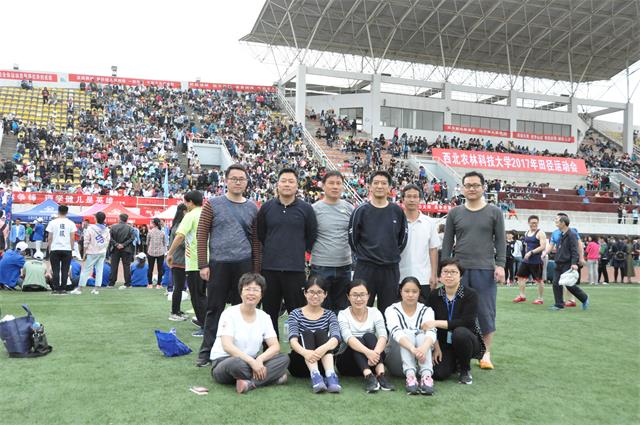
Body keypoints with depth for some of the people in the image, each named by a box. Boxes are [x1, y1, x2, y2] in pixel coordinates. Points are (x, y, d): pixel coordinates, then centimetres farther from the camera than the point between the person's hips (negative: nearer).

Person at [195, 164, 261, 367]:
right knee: (214, 309, 5)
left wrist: (256, 269, 6)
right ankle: (207, 350, 16)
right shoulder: (213, 204, 1)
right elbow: (202, 235, -1)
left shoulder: (252, 208, 8)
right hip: (218, 264, -2)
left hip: (244, 265, 2)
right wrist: (203, 264, -7)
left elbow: (255, 240, 10)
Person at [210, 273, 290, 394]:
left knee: (284, 358, -17)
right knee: (237, 363, -40)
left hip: (251, 362, 5)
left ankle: (249, 383, -29)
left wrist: (259, 359, -23)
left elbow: (275, 346, -3)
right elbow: (227, 346, -22)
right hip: (223, 361, -5)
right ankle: (270, 377, -19)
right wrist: (252, 361, -30)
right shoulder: (229, 314, -9)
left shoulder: (264, 317, 5)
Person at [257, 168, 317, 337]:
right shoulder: (266, 207, 6)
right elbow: (260, 235, 13)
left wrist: (299, 252, 9)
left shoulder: (306, 209, 2)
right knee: (269, 312, 9)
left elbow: (312, 236, 9)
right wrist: (270, 252, 13)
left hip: (296, 268, -2)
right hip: (269, 268, 2)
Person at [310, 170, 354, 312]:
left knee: (342, 307, 14)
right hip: (321, 267, -4)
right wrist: (314, 252, -5)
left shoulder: (349, 208, 7)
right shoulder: (314, 209, -5)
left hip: (344, 265, 4)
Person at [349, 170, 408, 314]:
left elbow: (403, 237, 12)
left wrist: (393, 254, 11)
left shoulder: (397, 211, 4)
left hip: (391, 268, 2)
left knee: (388, 308, 10)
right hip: (365, 268, -2)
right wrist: (363, 254, 5)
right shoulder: (361, 211, -2)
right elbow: (352, 238, 3)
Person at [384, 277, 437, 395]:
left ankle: (426, 375, -45)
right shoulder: (392, 310, -6)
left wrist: (424, 348, -44)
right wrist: (413, 349, -47)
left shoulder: (426, 310, 0)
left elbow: (431, 332, -21)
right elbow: (396, 332, -26)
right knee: (407, 333, -28)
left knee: (421, 335, -27)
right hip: (399, 362, -1)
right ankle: (410, 375, -46)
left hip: (421, 359, 2)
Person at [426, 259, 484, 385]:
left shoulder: (470, 294, -12)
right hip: (444, 344, 3)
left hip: (467, 341, -3)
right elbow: (430, 325, -2)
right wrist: (436, 347, -13)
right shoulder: (434, 296, -2)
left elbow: (467, 322, -24)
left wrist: (438, 323, -27)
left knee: (460, 332, -36)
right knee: (438, 374, -21)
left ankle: (465, 370, -8)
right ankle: (455, 363, 17)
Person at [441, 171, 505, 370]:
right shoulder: (454, 213, 8)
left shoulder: (494, 212, 5)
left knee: (486, 312, 3)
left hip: (485, 270, -1)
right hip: (460, 269, 2)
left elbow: (500, 241, 3)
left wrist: (500, 265, -6)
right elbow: (447, 242, 9)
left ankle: (486, 354, 15)